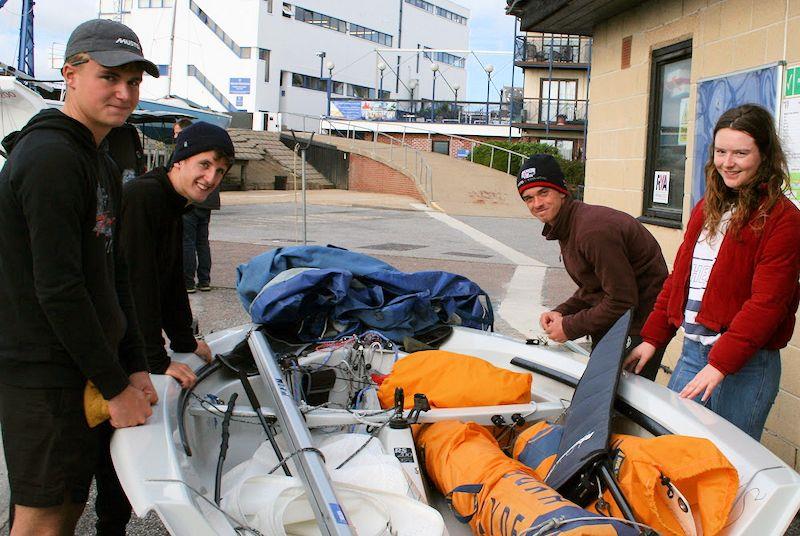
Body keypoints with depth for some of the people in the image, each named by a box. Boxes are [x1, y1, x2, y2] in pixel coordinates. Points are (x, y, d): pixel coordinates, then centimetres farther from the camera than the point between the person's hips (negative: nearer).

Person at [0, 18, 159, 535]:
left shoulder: (102, 163, 14)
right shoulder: (49, 157, -17)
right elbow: (58, 290, -22)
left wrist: (136, 367, 9)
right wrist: (117, 386, -17)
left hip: (89, 372, 9)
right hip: (45, 376, -9)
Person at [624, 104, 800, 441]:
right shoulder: (706, 208, 14)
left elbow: (767, 302, -17)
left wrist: (720, 364, -21)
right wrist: (652, 338, 12)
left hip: (746, 365, -7)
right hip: (691, 350, 7)